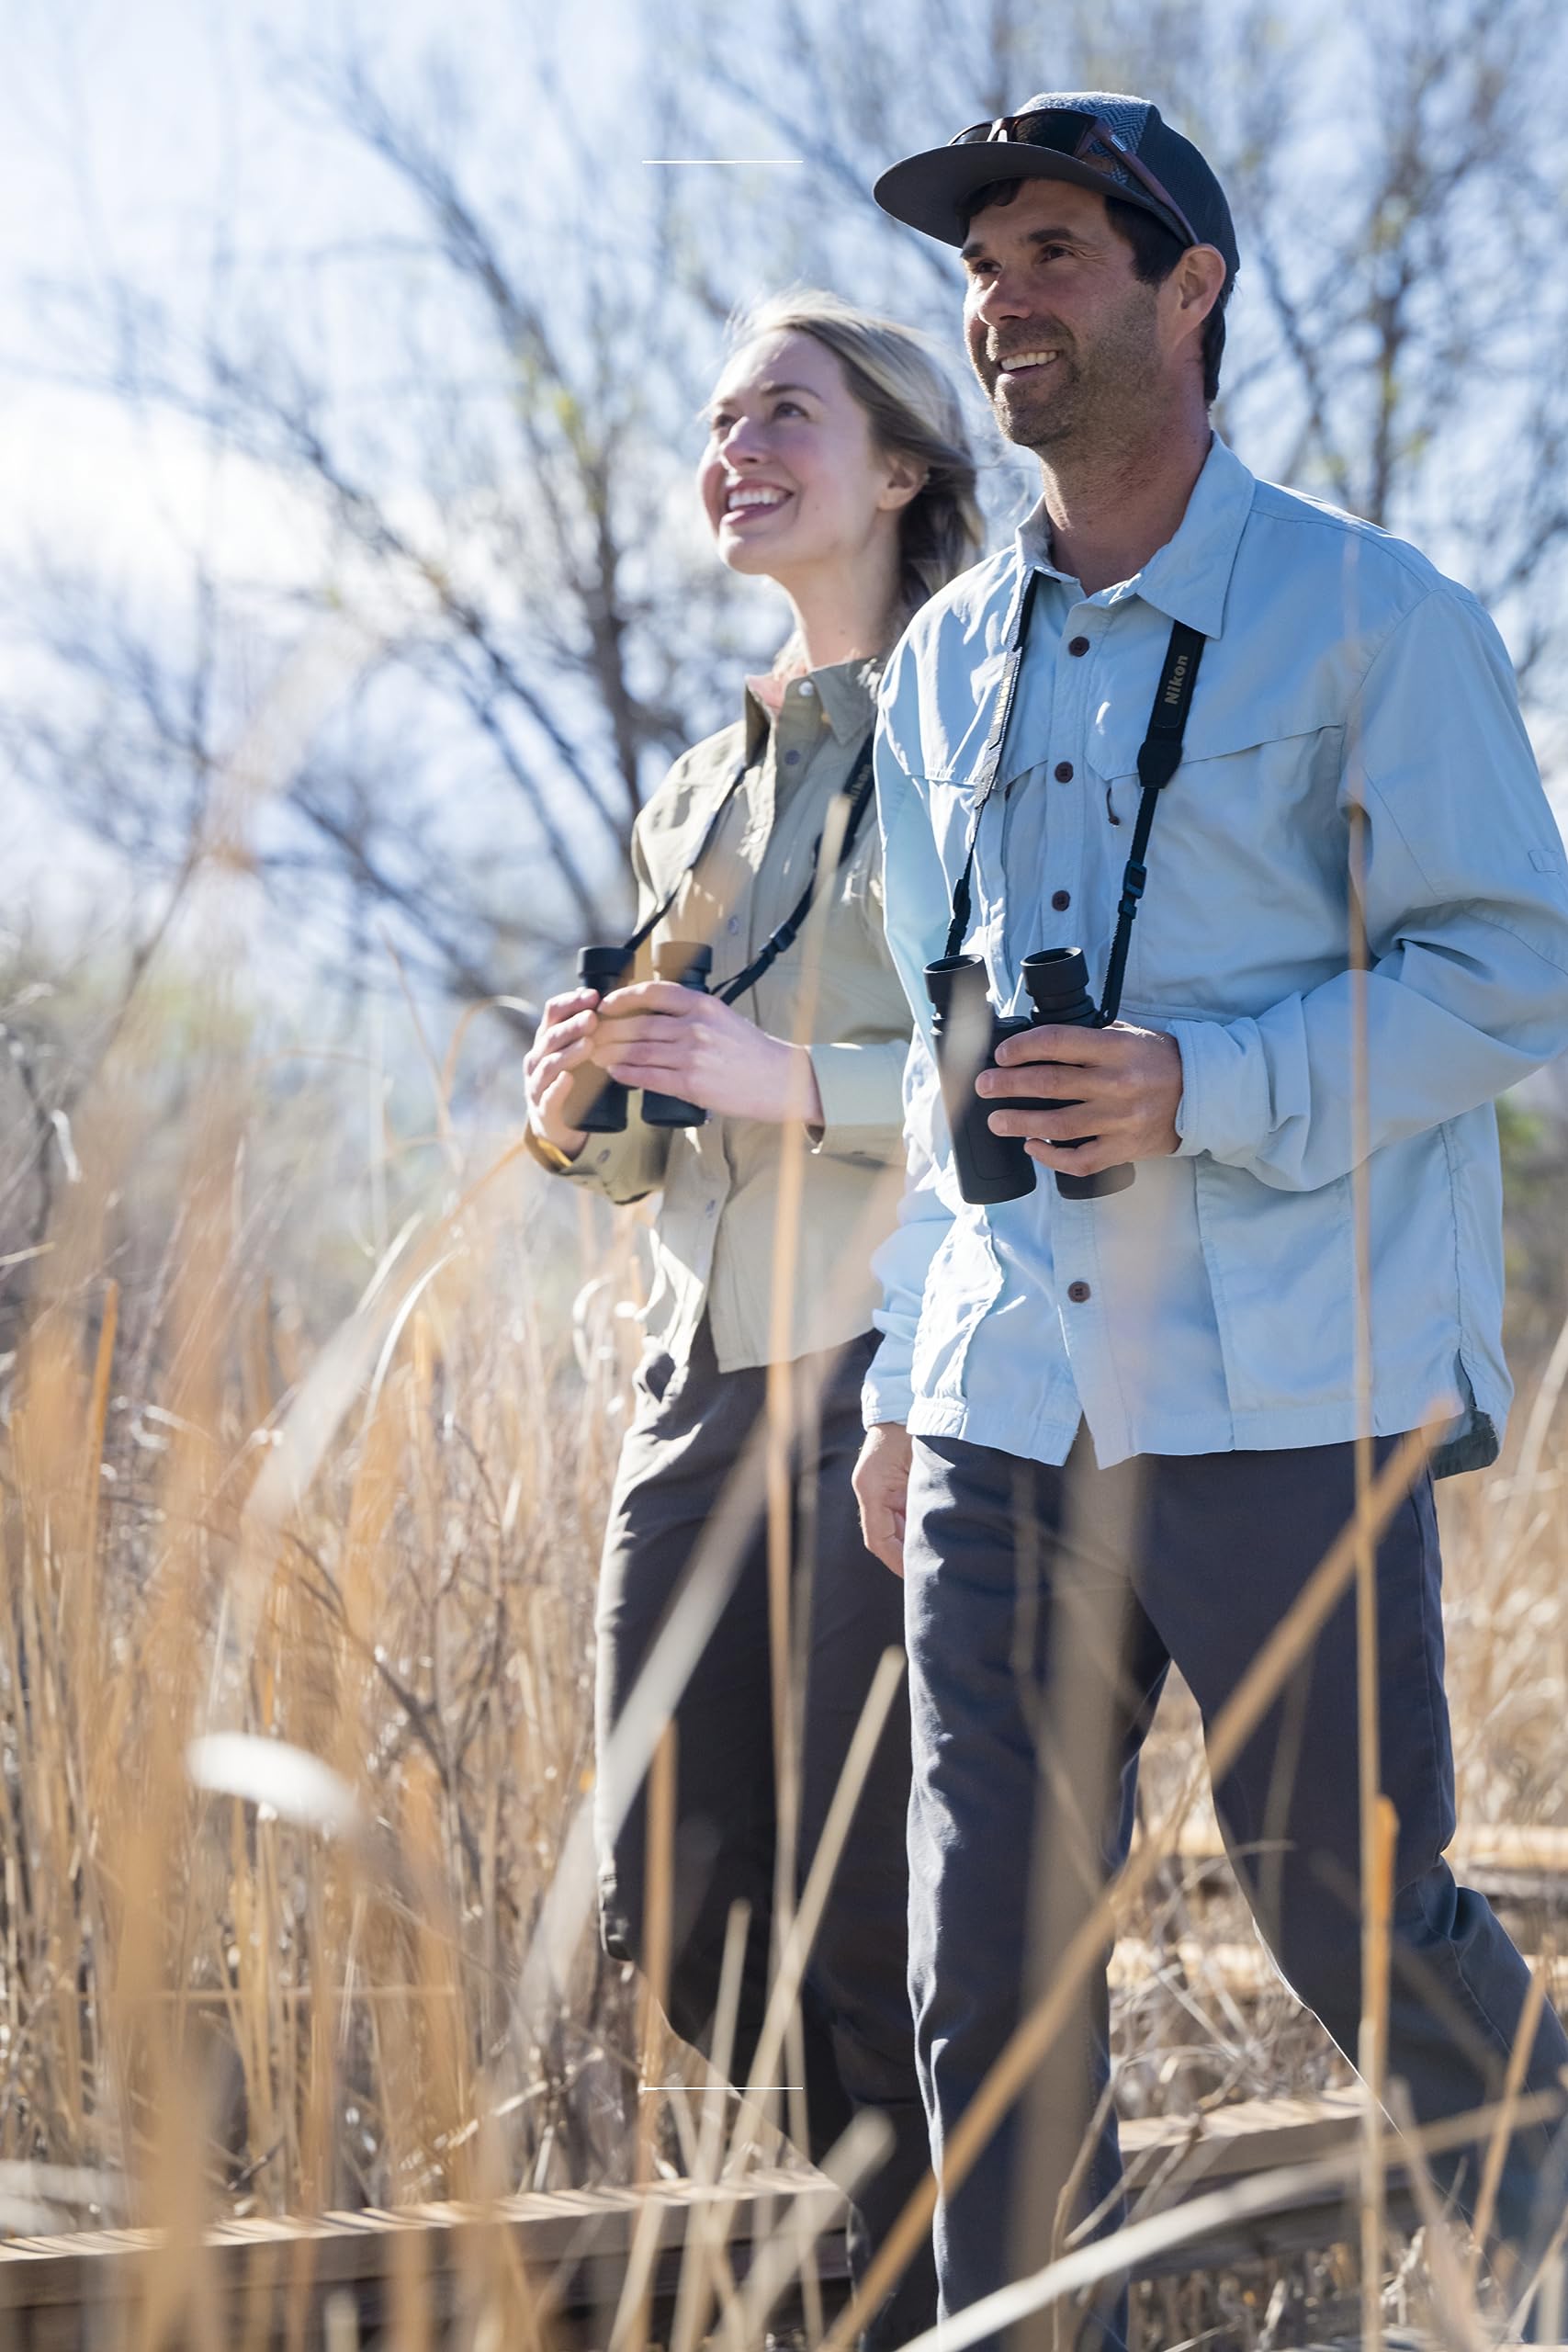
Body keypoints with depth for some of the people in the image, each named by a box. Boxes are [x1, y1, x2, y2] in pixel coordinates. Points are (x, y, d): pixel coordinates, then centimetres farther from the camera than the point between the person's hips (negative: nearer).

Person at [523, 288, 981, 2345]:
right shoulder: (706, 794, 19)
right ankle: (921, 2173, 25)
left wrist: (798, 1078, -20)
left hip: (901, 1363, -7)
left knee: (866, 1903, -8)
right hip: (708, 1365, 7)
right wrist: (580, 1106, 1)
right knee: (675, 1896, 6)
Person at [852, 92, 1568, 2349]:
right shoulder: (943, 668, 15)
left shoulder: (1372, 618, -3)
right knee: (989, 1974, 2)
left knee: (1358, 1918, 2)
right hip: (1007, 1407, 5)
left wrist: (1200, 1088, -18)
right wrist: (906, 1375, 18)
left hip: (1282, 1399, -5)